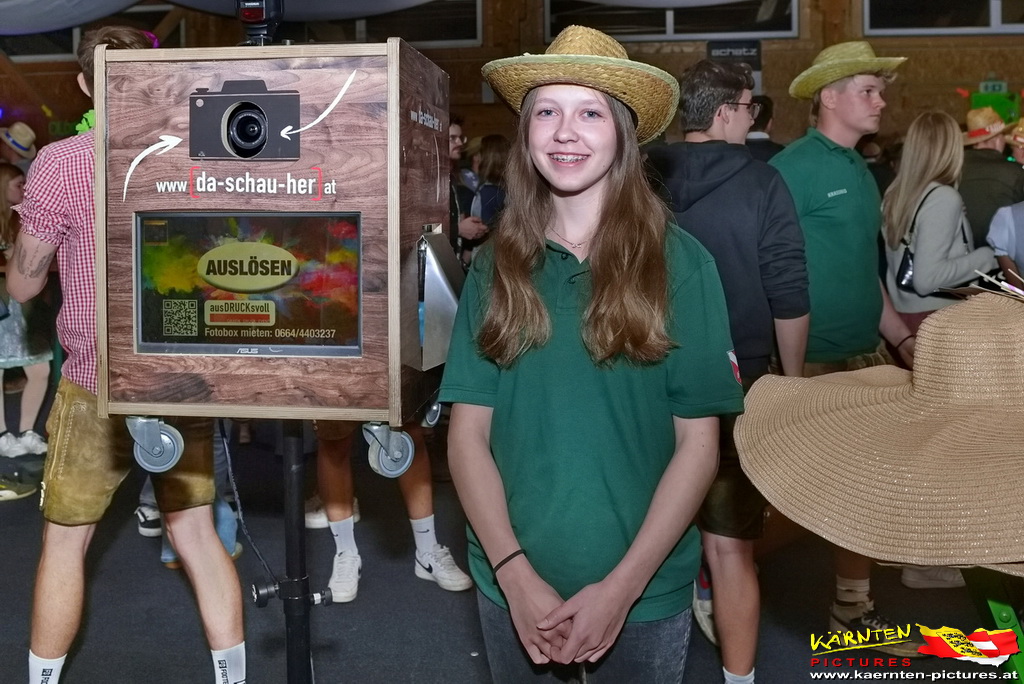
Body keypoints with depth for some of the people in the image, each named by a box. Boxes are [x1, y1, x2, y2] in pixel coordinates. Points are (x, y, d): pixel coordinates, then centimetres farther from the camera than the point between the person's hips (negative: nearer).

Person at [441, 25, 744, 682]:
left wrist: (621, 586, -14)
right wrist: (515, 574, -13)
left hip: (645, 595, -2)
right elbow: (468, 433, -2)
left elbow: (699, 442, -8)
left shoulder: (680, 264, -8)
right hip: (512, 587, 2)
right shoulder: (495, 266, -2)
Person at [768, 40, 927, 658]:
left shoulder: (861, 171, 13)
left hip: (866, 356, 8)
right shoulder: (792, 168, -13)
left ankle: (854, 608, 27)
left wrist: (901, 336, 16)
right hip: (812, 361, -8)